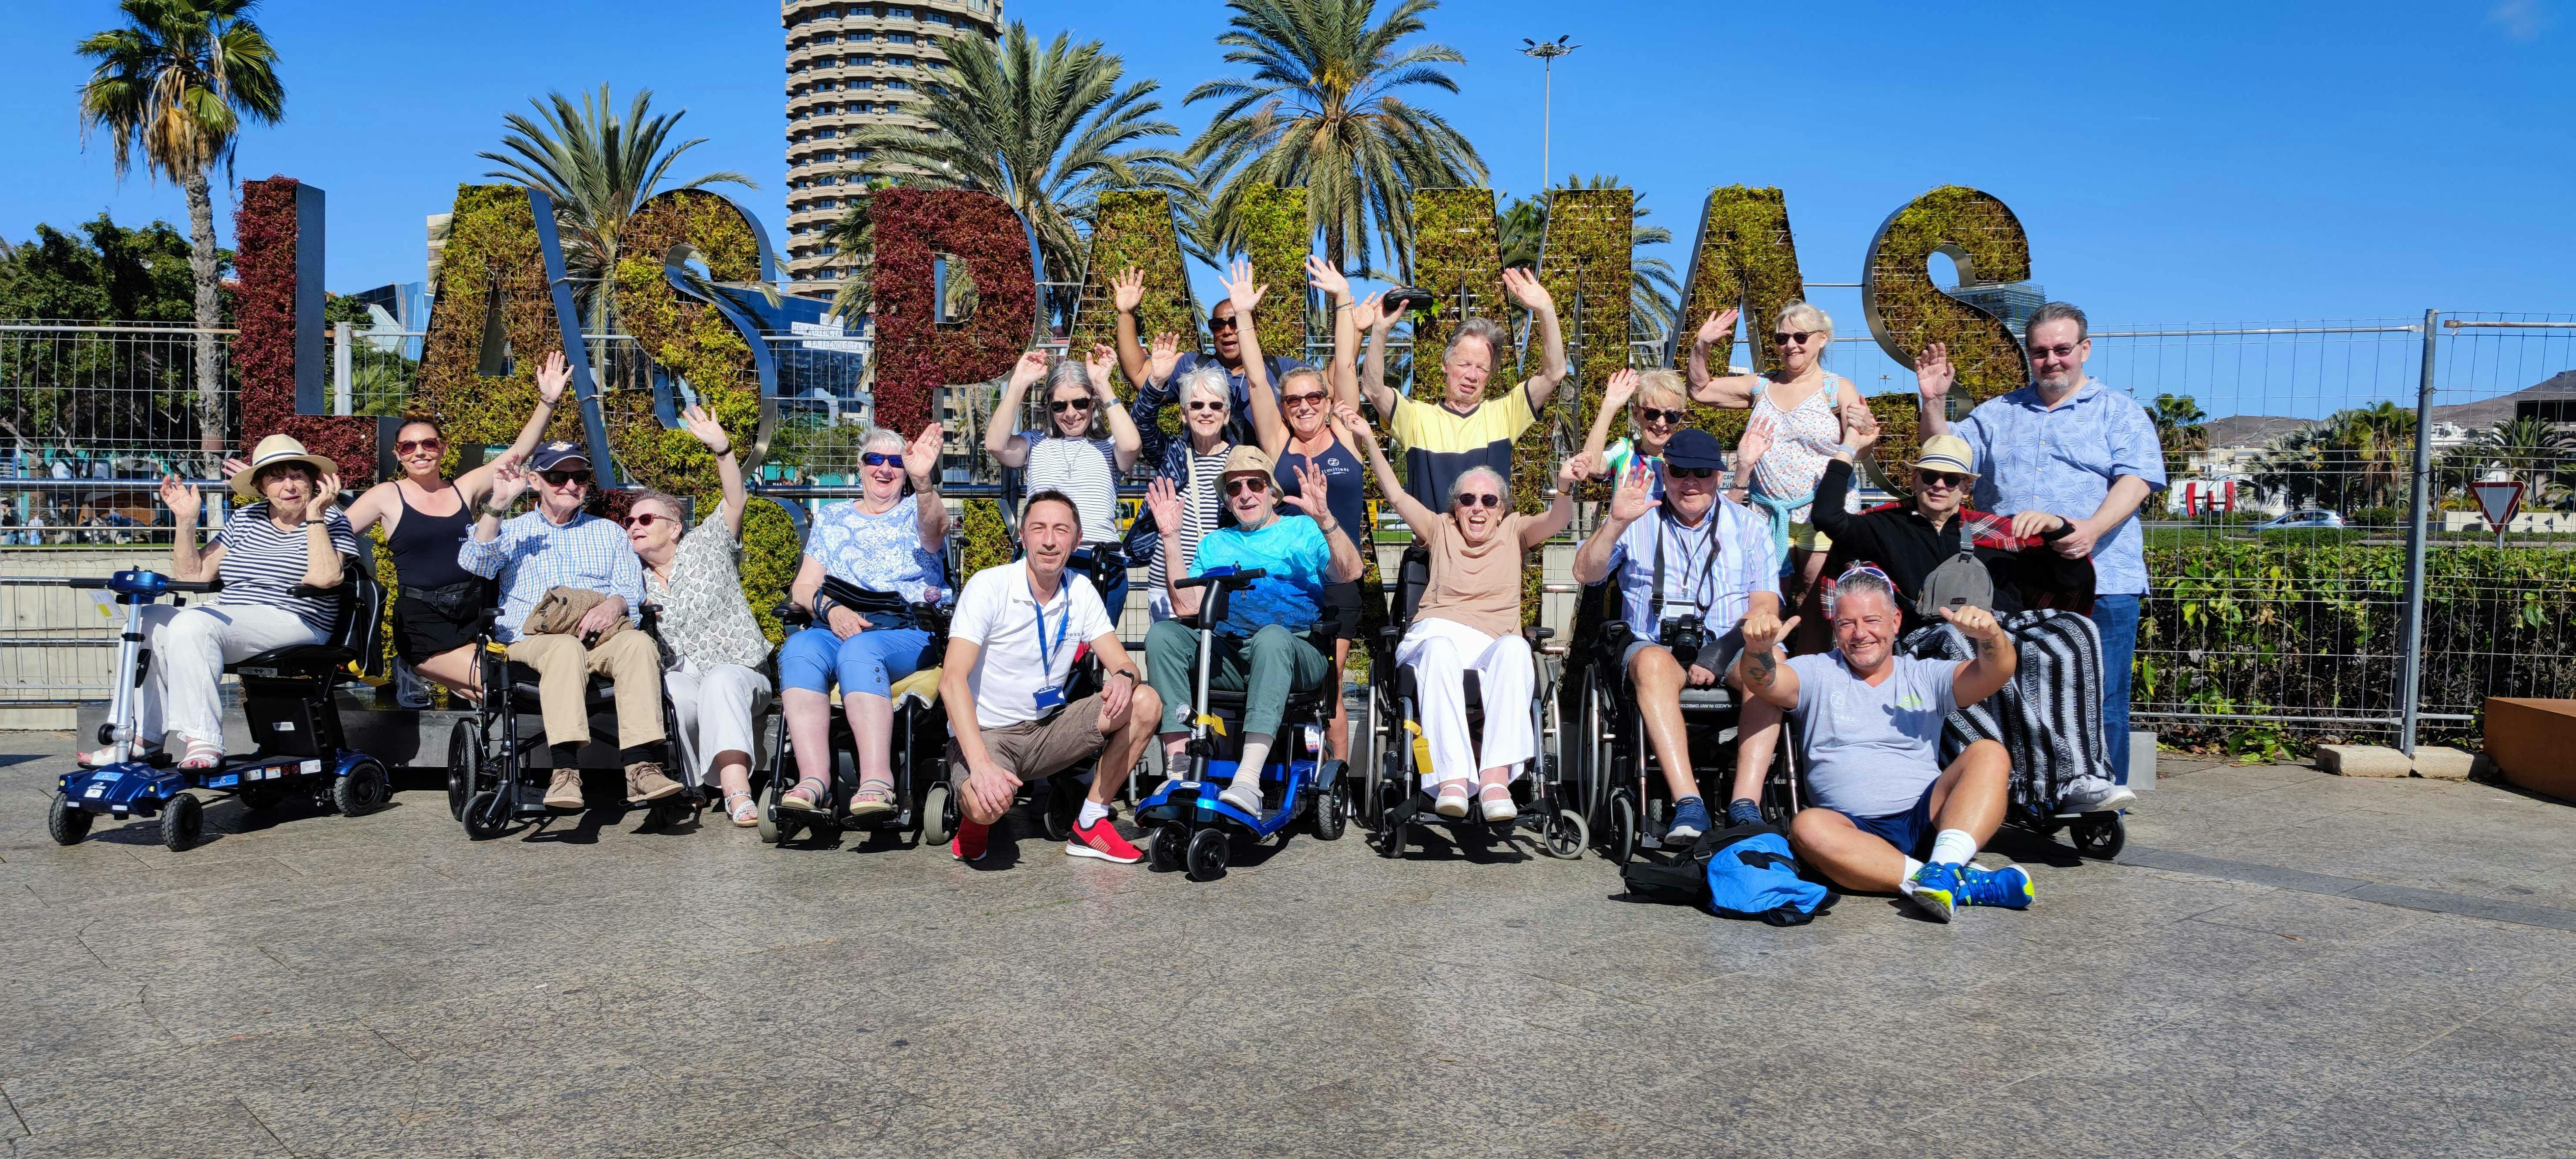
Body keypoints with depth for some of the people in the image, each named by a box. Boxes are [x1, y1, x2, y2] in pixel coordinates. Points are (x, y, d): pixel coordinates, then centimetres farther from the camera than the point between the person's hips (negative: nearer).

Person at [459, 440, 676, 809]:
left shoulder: (609, 532, 26)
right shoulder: (513, 531, 23)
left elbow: (631, 588, 11)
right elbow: (473, 567, 2)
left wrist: (614, 604, -14)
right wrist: (497, 505, -5)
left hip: (601, 636, 2)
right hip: (531, 637, -1)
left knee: (640, 643, -34)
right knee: (567, 647, -39)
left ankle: (641, 768, -45)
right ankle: (565, 771, -51)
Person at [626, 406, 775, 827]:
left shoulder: (704, 545, 10)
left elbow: (735, 501, -4)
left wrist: (721, 448, -20)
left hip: (737, 671, -2)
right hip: (679, 677, 2)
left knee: (720, 682, -37)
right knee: (675, 692, -34)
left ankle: (735, 785, -53)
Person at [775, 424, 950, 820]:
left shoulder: (915, 513, 14)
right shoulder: (832, 519, 24)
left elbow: (934, 528, -14)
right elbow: (803, 587, 16)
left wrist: (923, 482, -35)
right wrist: (830, 608, -7)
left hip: (909, 631, -3)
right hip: (838, 626, 3)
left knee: (859, 649, -37)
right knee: (798, 648, -32)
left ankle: (876, 781, -48)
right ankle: (813, 780, -43)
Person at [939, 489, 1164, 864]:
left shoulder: (1081, 590, 1)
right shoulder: (989, 587, -16)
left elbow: (1122, 662, 0)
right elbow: (952, 679, -24)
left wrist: (1123, 678, -28)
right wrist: (981, 763, -36)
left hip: (1047, 729, 5)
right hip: (985, 733, -5)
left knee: (1146, 704, -13)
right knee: (989, 803, -37)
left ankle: (1090, 825, -2)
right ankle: (975, 819, 4)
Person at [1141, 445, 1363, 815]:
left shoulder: (1303, 531, 18)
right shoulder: (1215, 544, 28)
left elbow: (1350, 573, -1)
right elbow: (1186, 606, 14)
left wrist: (1324, 518, -16)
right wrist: (1171, 537, 10)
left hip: (1295, 652, -3)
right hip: (1226, 656, 3)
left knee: (1271, 636, -38)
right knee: (1162, 634, -23)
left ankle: (1248, 780, -46)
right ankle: (1178, 767, -29)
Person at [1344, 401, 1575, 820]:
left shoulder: (1514, 531, 24)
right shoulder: (1441, 530, 25)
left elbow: (1557, 520, 6)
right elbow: (1398, 496, 16)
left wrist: (1564, 489, -17)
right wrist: (1369, 441, 6)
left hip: (1493, 641, 0)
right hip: (1437, 630, 0)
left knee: (1516, 649, -37)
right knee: (1441, 648, -38)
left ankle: (1497, 776, -48)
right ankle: (1453, 778, -50)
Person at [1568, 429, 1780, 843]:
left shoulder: (1746, 525, 13)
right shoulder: (1640, 521, 13)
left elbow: (1766, 604, 3)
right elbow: (1585, 573, 1)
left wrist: (1722, 651, -14)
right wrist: (1615, 523, -15)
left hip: (1729, 652, 1)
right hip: (1656, 644, -1)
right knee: (1652, 661, -36)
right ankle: (1688, 804, -44)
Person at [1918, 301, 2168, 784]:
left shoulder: (2119, 412, 9)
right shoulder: (1997, 414, 19)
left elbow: (2136, 480, -5)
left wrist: (2093, 529, -23)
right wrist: (1934, 402, -3)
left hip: (2098, 582, -3)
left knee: (2100, 706, -2)